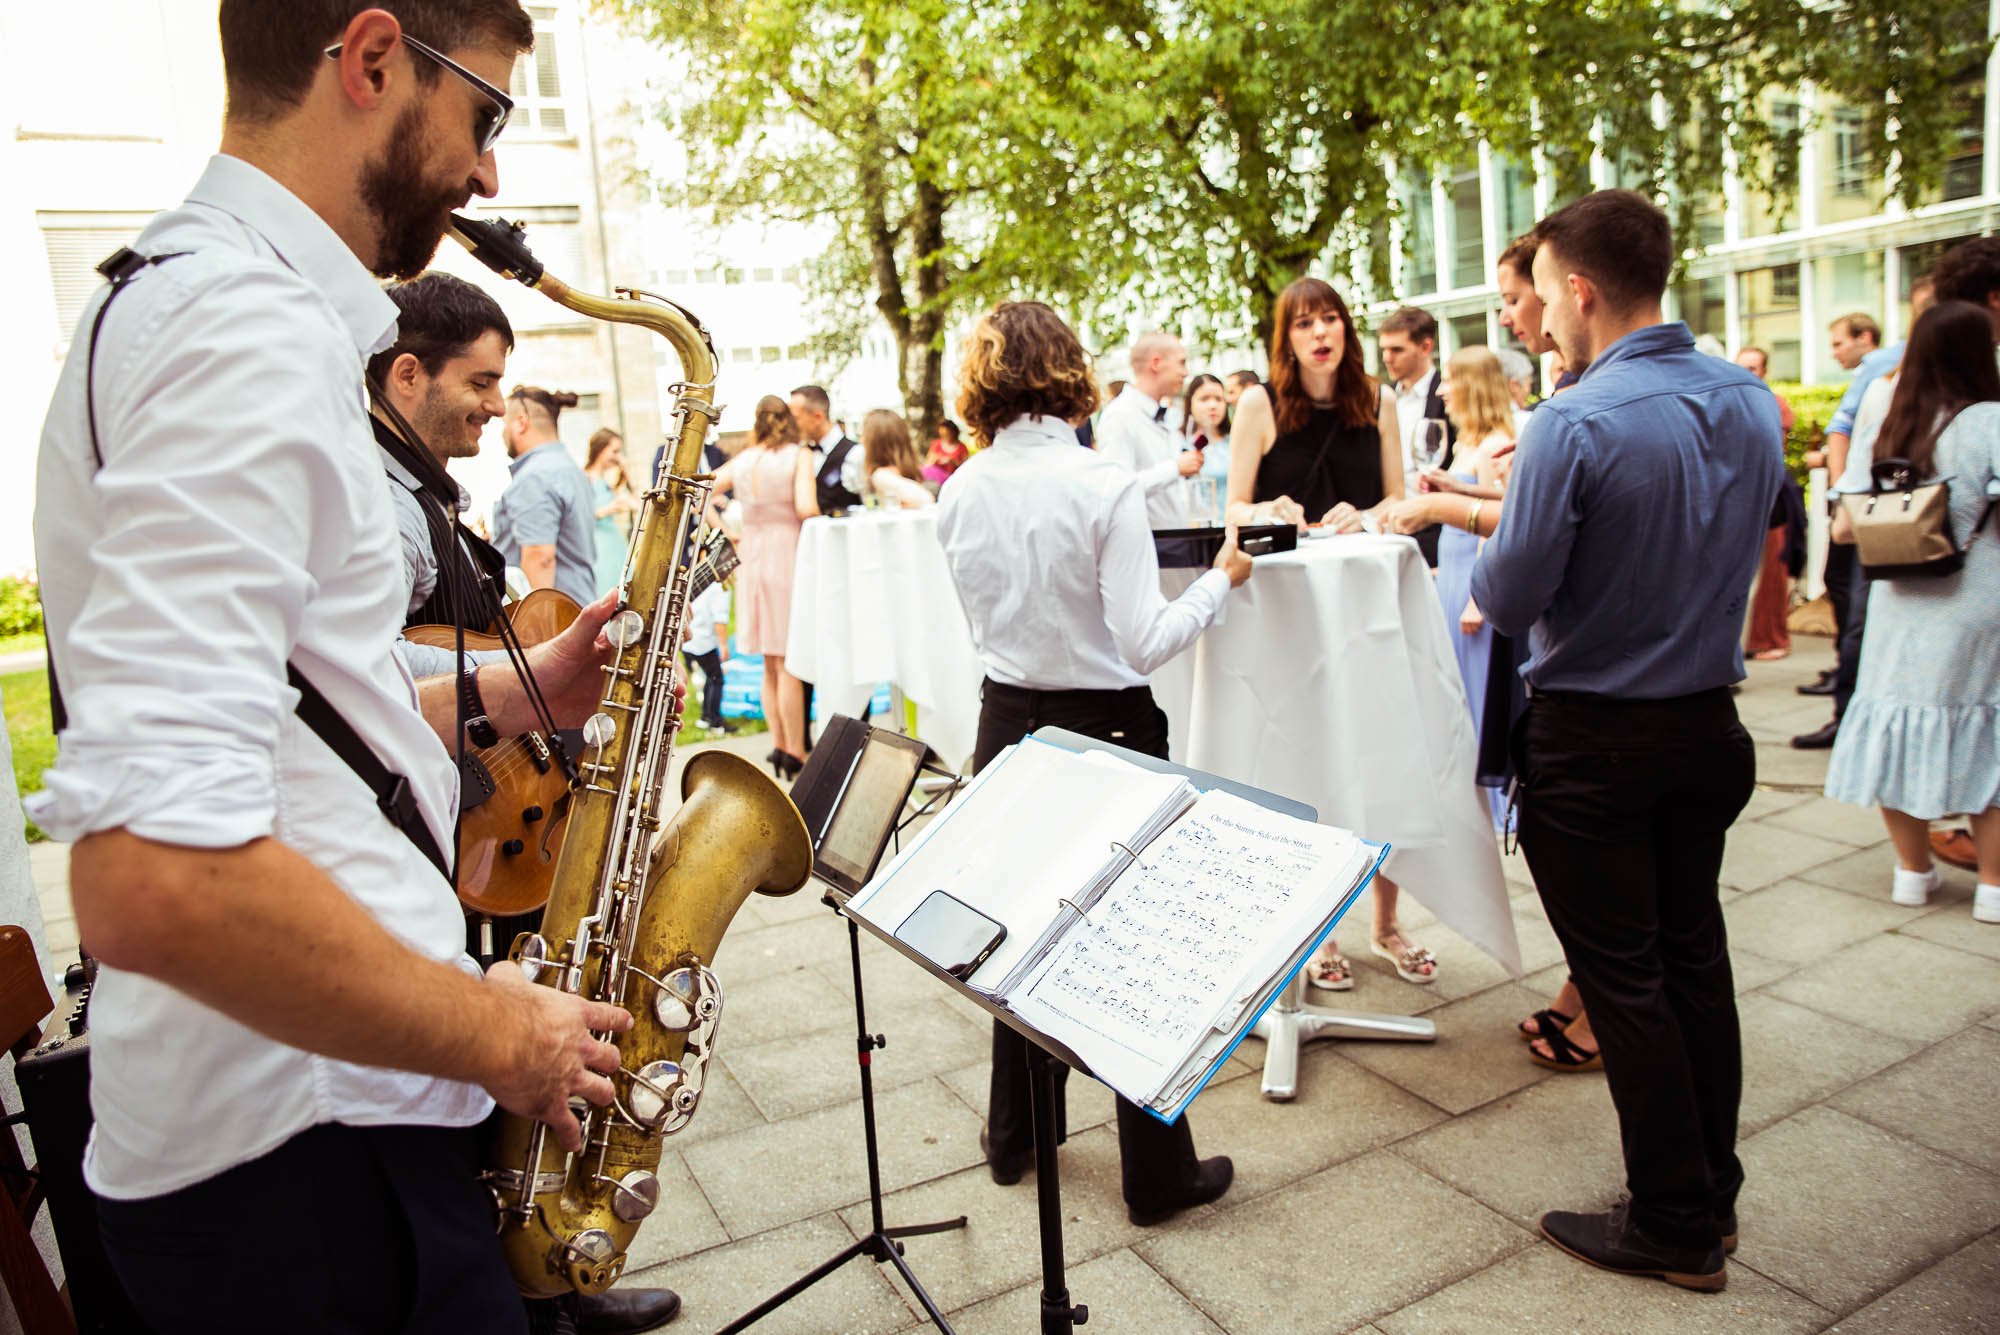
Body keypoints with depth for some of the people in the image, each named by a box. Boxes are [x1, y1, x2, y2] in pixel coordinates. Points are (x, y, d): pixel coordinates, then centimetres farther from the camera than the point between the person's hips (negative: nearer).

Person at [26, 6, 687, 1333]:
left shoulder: (220, 300, 13)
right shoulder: (251, 326, -21)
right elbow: (153, 874, -32)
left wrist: (503, 696, 9)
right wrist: (502, 1032, -19)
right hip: (303, 1151, -9)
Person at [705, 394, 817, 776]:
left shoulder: (742, 460, 9)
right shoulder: (800, 456, -6)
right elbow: (806, 507, -19)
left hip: (752, 558, 5)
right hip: (788, 555, -5)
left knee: (770, 665, 14)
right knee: (788, 663, -2)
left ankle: (779, 746, 20)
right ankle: (795, 754, 0)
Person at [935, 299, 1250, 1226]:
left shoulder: (959, 494, 0)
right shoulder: (1104, 487, -16)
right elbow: (1145, 641, -18)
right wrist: (1220, 581, -3)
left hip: (1008, 724, 6)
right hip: (1106, 731, -5)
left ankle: (1014, 1138, 37)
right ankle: (1158, 1174, 22)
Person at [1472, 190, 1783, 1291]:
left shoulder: (1574, 425, -22)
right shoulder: (1754, 403, 2)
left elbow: (1510, 599, -20)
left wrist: (1488, 539, 3)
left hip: (1594, 745, -7)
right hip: (1709, 728, 7)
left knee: (1623, 977, 6)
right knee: (1694, 954, 19)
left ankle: (1675, 1227, 20)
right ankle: (1712, 1188, 34)